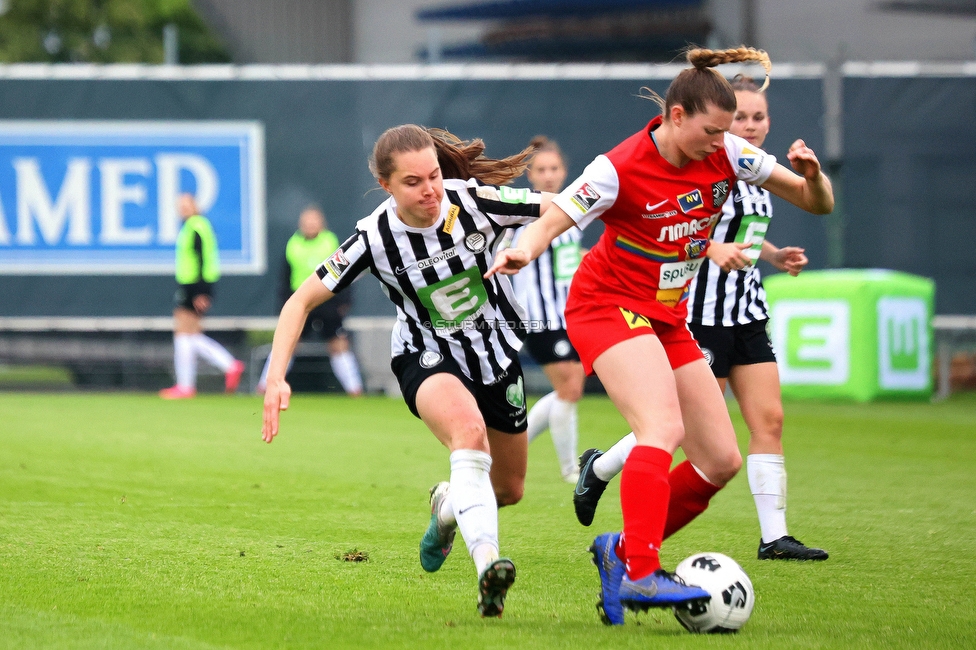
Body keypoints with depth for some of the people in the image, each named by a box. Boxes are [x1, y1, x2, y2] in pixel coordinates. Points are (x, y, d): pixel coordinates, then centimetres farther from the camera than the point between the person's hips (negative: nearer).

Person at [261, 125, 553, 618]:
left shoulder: (473, 201, -21)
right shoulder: (374, 238, -21)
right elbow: (302, 300, -14)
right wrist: (276, 378, -25)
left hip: (497, 352, 3)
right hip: (428, 357, -3)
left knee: (508, 489, 14)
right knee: (469, 429, -38)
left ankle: (447, 504, 50)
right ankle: (487, 565, -50)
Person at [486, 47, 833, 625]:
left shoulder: (726, 154, -5)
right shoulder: (620, 169, -20)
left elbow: (818, 204, -1)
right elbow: (550, 222, -21)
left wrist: (812, 175, -24)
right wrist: (521, 252, -44)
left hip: (668, 317, 7)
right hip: (609, 305, -7)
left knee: (722, 460, 2)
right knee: (664, 428, -30)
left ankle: (622, 551, 13)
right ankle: (639, 573, -37)